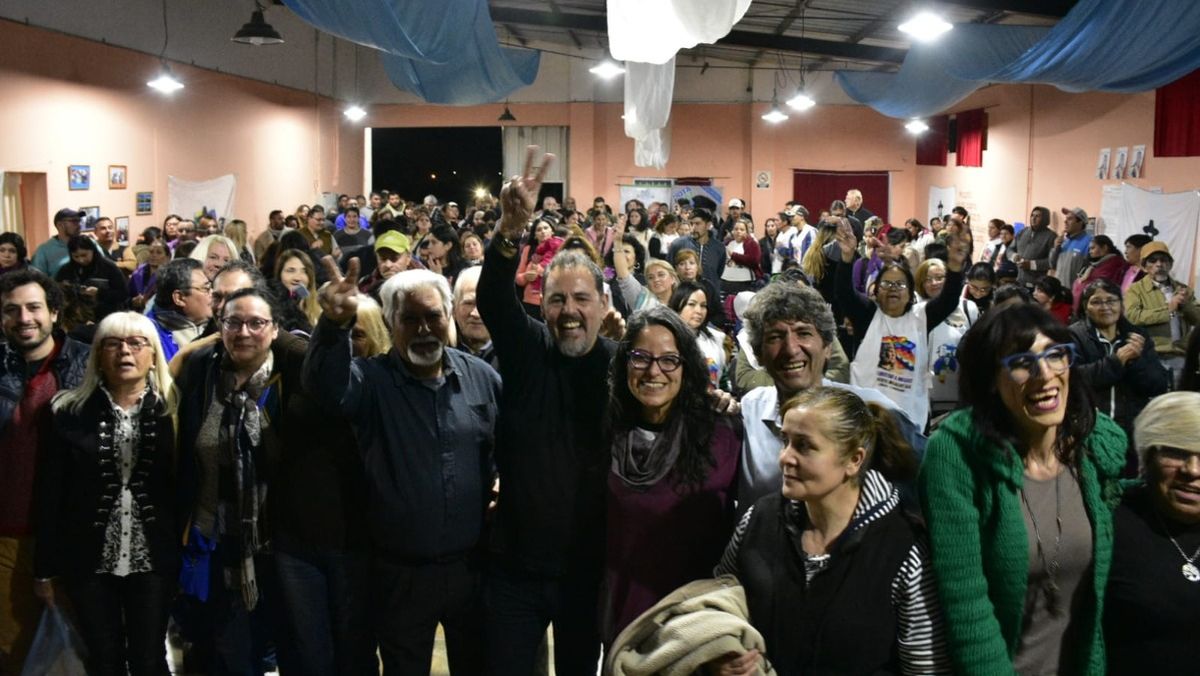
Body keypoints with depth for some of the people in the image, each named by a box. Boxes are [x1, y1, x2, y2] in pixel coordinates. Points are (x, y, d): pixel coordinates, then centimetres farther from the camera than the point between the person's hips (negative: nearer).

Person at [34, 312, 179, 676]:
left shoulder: (171, 411, -1)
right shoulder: (70, 412, -2)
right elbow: (50, 494, -1)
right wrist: (45, 568, -1)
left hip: (153, 560, 0)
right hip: (90, 561, 0)